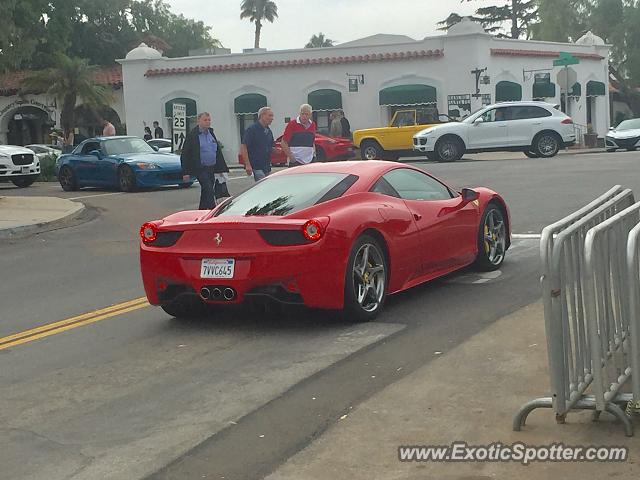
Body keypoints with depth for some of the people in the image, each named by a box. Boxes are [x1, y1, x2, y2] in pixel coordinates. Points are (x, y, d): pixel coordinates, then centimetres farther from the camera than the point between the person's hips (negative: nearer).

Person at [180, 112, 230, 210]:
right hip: (200, 169, -7)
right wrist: (185, 172, -10)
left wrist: (221, 169, 14)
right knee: (209, 192, -14)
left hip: (211, 169, 7)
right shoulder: (192, 135, -6)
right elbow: (185, 154, -6)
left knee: (205, 194, 12)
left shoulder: (211, 134, 14)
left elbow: (218, 152, 19)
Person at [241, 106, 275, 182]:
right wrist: (248, 165, -20)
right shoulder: (252, 130, -9)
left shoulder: (269, 131, 14)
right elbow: (243, 147, -13)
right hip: (256, 167, -8)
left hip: (267, 167, 8)